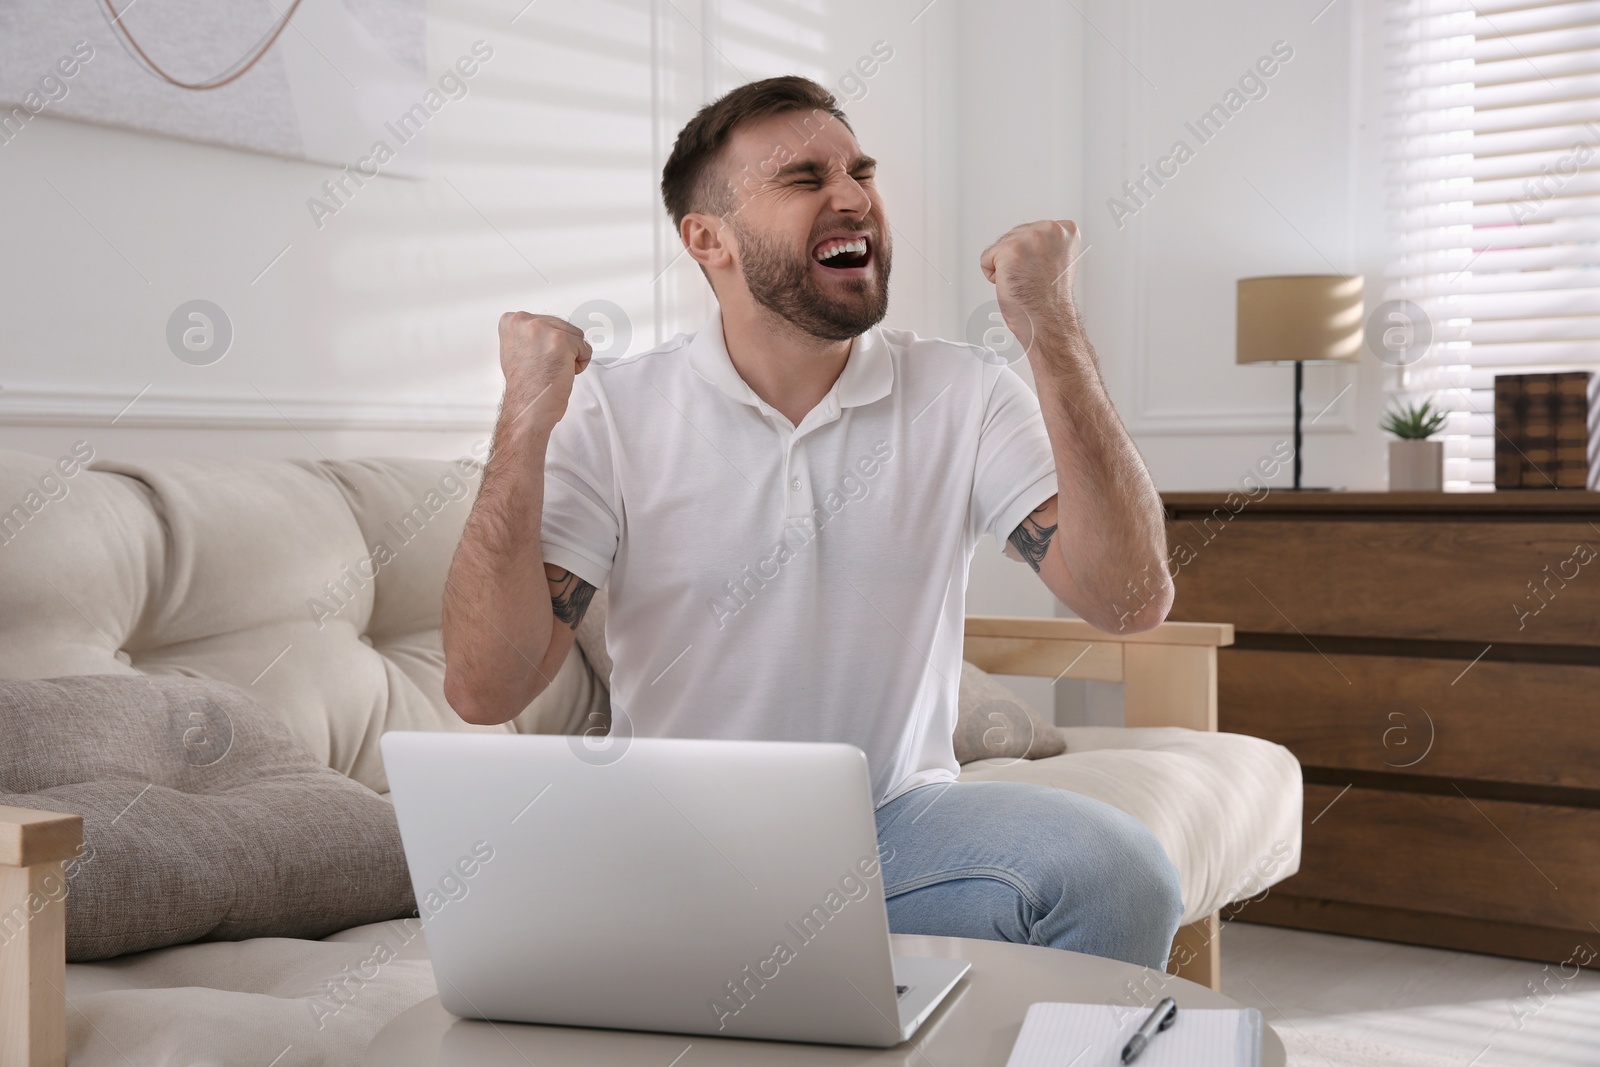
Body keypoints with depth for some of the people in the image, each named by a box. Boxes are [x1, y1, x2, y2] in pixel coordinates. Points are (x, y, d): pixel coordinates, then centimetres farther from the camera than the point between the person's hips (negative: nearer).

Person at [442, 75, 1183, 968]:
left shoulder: (966, 394, 0)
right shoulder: (608, 415, -4)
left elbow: (1131, 602, -13)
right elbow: (485, 691, -11)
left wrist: (1056, 336, -18)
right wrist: (526, 423, -19)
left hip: (902, 820, 1)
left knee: (1121, 873, -27)